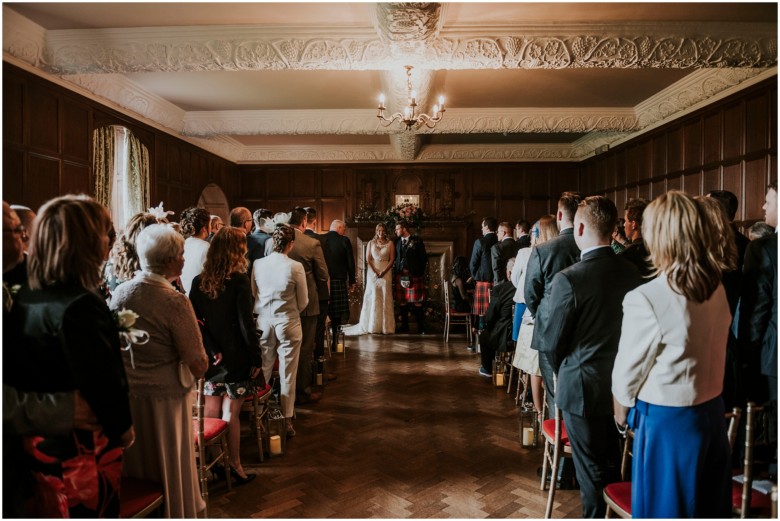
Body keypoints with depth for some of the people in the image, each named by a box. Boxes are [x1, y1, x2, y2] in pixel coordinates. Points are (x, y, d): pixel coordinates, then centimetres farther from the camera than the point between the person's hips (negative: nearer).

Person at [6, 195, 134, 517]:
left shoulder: (25, 299, 0)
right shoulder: (80, 306, -26)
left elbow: (16, 370, 8)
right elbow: (101, 380, -25)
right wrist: (122, 427, -9)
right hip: (83, 446, -8)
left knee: (63, 512, 24)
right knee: (94, 512, 10)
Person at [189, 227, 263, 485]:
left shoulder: (199, 282, 1)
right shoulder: (239, 280, -15)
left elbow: (195, 321, -2)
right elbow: (246, 324, -15)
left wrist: (212, 350, -4)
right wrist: (256, 357, -8)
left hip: (210, 357, 5)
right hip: (236, 357, -5)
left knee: (211, 412, 15)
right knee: (230, 414, 4)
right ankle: (234, 468, 16)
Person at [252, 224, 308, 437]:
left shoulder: (258, 264, -5)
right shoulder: (296, 267, -14)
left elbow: (253, 294, 4)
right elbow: (303, 302, -5)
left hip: (263, 322, 3)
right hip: (288, 323, -3)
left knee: (263, 371, 16)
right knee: (287, 374, 8)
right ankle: (287, 419, 18)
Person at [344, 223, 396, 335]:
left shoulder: (390, 243, 5)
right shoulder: (371, 243, 8)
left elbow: (392, 259, 0)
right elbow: (368, 259, 2)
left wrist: (383, 272, -11)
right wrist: (375, 272, -10)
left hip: (386, 273, -1)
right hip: (373, 272, 1)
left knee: (385, 297, -2)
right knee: (373, 297, 0)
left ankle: (386, 326, 3)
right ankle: (373, 326, 6)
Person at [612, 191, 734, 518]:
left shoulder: (645, 299, -24)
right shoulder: (717, 289, -4)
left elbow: (629, 370, -15)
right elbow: (710, 350, 4)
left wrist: (621, 408, 4)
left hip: (667, 420, -6)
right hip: (712, 411, 6)